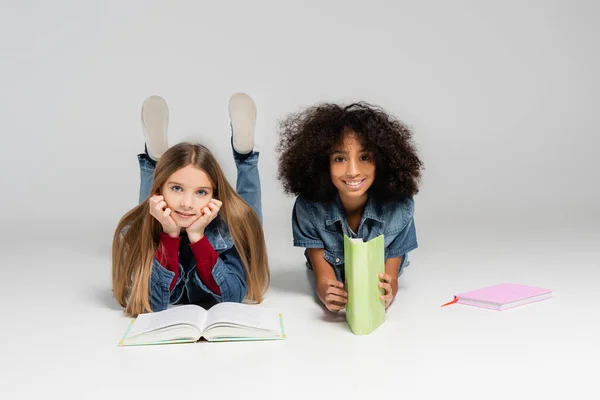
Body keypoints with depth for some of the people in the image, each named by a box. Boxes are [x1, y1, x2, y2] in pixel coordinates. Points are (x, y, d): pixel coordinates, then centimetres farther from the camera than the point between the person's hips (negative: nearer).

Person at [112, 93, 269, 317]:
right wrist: (169, 234, -48)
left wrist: (197, 236, -47)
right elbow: (150, 304, -38)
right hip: (167, 296, 0)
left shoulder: (235, 223, -36)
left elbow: (232, 296, -37)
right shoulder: (137, 229, -34)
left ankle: (244, 152, 5)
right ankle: (155, 159, -1)